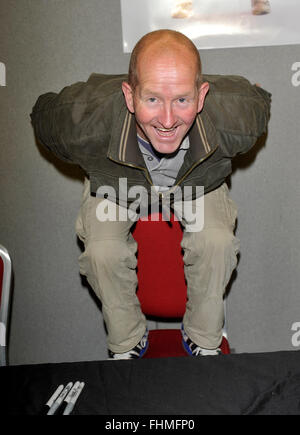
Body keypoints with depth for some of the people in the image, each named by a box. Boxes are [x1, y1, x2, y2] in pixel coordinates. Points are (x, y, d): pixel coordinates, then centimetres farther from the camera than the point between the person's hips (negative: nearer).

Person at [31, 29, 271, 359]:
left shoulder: (234, 119, -37)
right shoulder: (85, 119, -40)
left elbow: (260, 102, -10)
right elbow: (43, 114, -14)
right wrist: (90, 163, -4)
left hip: (198, 183, 1)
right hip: (114, 185, 0)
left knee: (217, 242, -23)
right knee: (102, 252, -23)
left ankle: (204, 338, 6)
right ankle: (127, 342, 8)